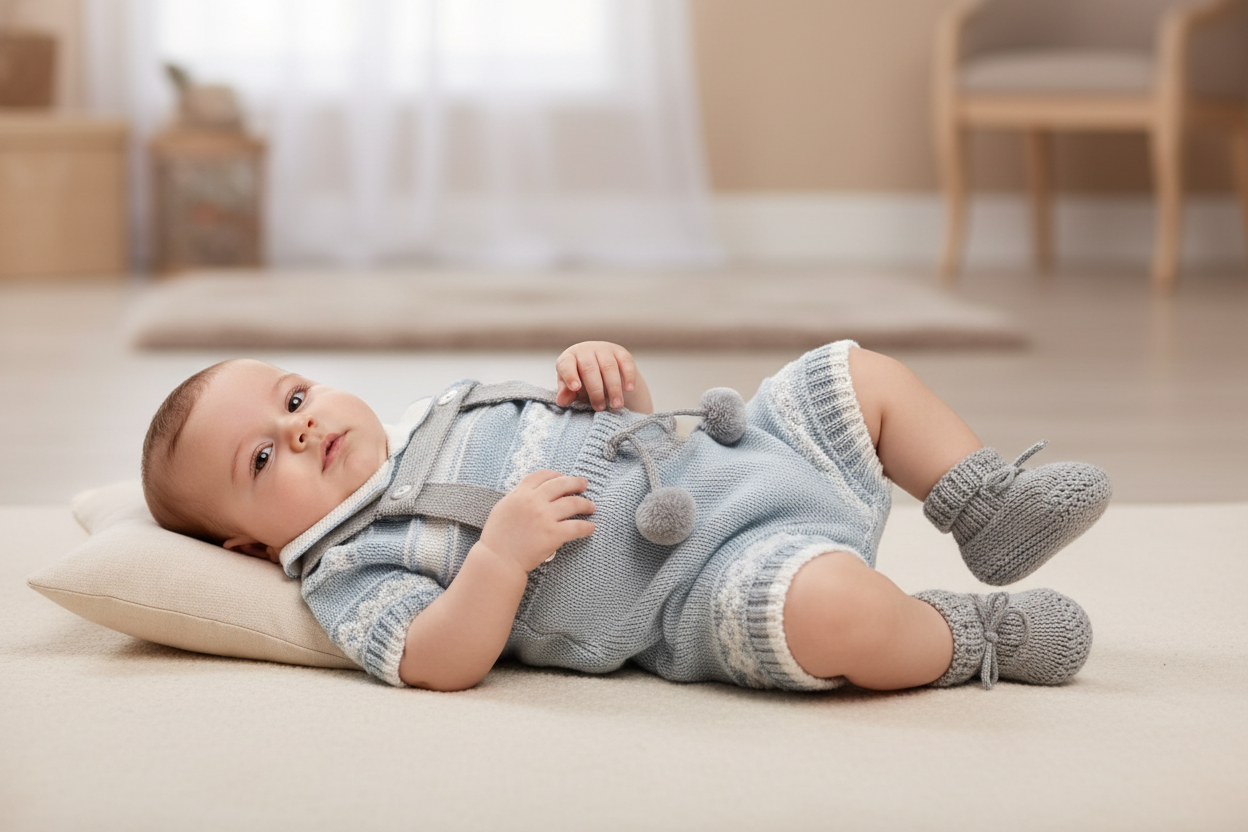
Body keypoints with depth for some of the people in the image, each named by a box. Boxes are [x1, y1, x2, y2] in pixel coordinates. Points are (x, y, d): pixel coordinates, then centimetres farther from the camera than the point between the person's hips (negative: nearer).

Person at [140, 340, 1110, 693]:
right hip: (706, 585, -9)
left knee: (862, 373, 13)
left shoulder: (439, 416, 20)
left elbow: (621, 426, 25)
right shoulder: (351, 572, -3)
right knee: (830, 604, -38)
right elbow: (440, 665, -20)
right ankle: (966, 637, -8)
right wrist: (501, 551, -30)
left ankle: (989, 507, 18)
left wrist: (607, 372, 3)